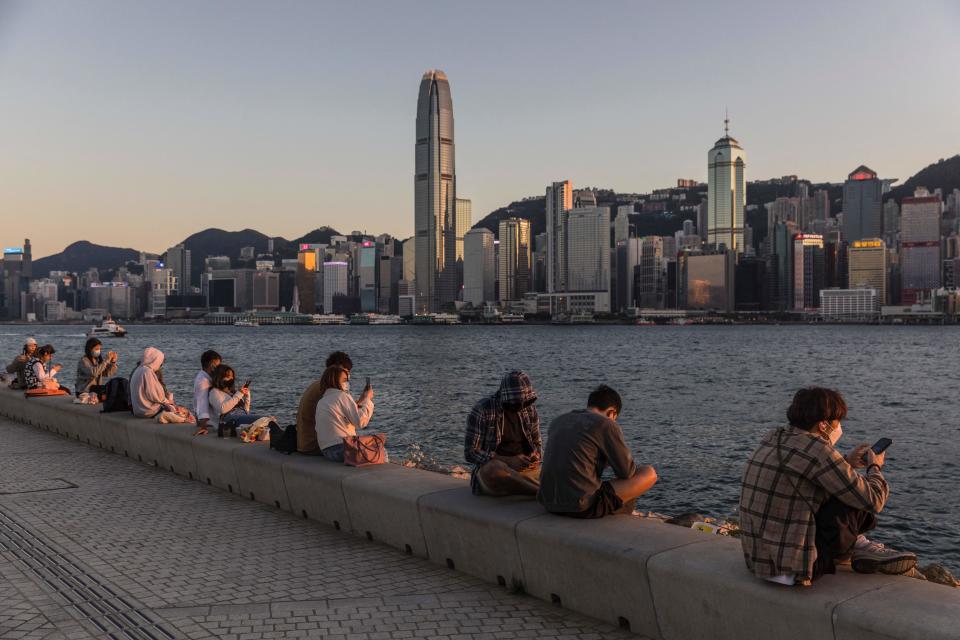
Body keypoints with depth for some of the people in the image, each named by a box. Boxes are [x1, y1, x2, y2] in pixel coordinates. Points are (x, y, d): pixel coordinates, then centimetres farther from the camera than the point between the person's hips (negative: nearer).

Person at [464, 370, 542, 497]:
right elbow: (470, 453, -13)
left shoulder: (530, 410, 4)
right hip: (489, 469, -4)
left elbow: (537, 443, 18)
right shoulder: (482, 410, -12)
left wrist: (536, 456, -8)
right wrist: (508, 461, -24)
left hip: (525, 468, 4)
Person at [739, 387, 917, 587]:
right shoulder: (816, 450, -17)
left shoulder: (773, 438, 8)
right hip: (789, 567, -9)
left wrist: (847, 463, 24)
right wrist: (875, 467, 8)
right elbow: (873, 500, -12)